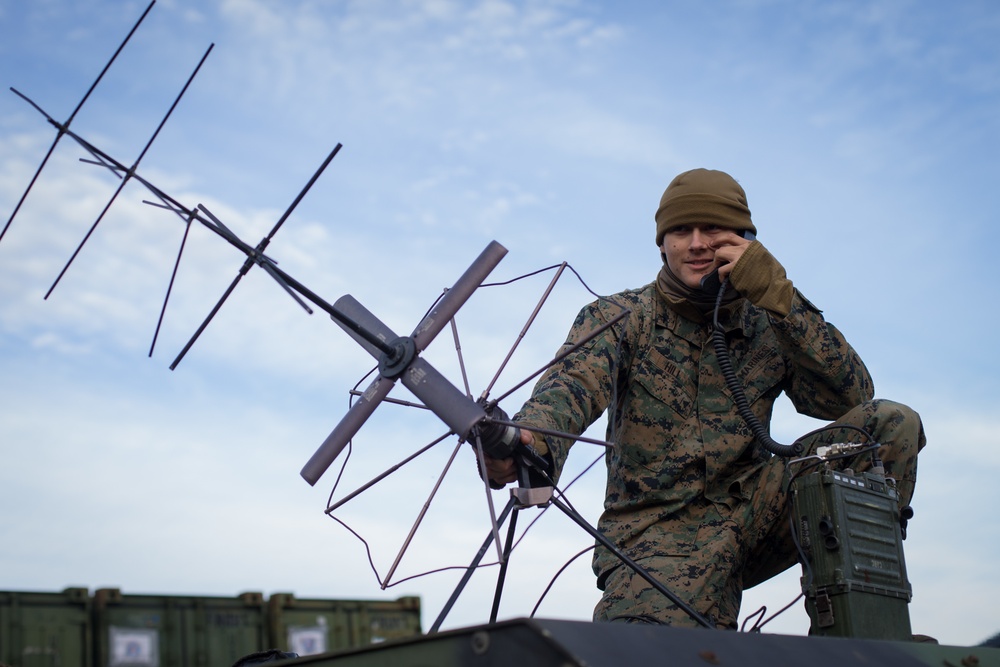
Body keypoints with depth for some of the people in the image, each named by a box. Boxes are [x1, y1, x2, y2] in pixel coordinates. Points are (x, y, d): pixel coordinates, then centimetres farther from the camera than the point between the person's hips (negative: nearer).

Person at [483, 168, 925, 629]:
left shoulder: (771, 327, 10)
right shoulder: (617, 317, 3)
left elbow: (851, 397, -5)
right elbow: (573, 383, -18)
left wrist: (778, 297, -14)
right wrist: (530, 443, -42)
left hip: (751, 516, 4)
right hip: (655, 534, -4)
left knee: (892, 423, -12)